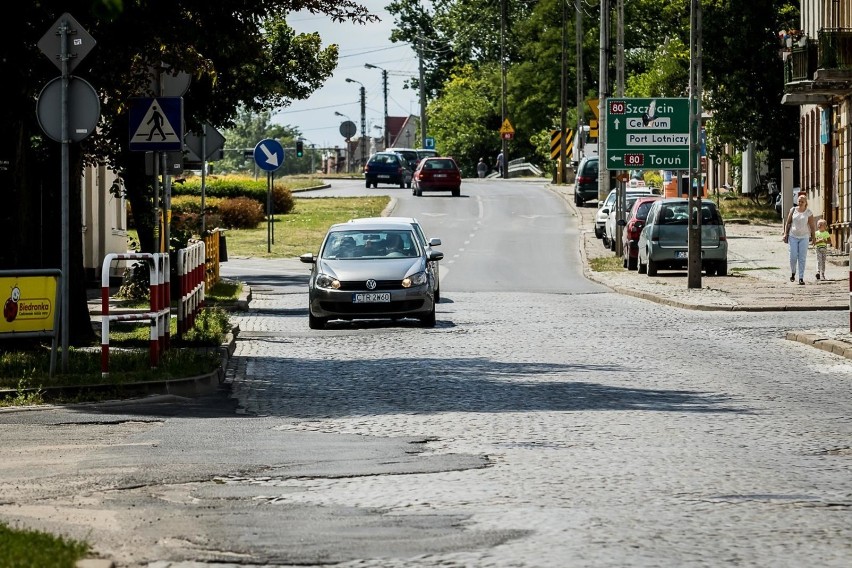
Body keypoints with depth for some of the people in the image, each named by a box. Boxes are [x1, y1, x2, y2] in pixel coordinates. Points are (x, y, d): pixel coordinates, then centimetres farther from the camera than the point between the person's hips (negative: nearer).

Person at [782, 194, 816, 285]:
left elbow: (812, 226, 0)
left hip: (804, 237, -1)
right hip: (793, 236, 1)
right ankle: (793, 273, 21)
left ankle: (801, 278, -2)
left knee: (802, 258, -4)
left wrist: (813, 237, 0)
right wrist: (785, 234, 0)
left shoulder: (808, 213, -3)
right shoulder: (793, 210, 3)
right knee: (793, 256, -5)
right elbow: (788, 223, 7)